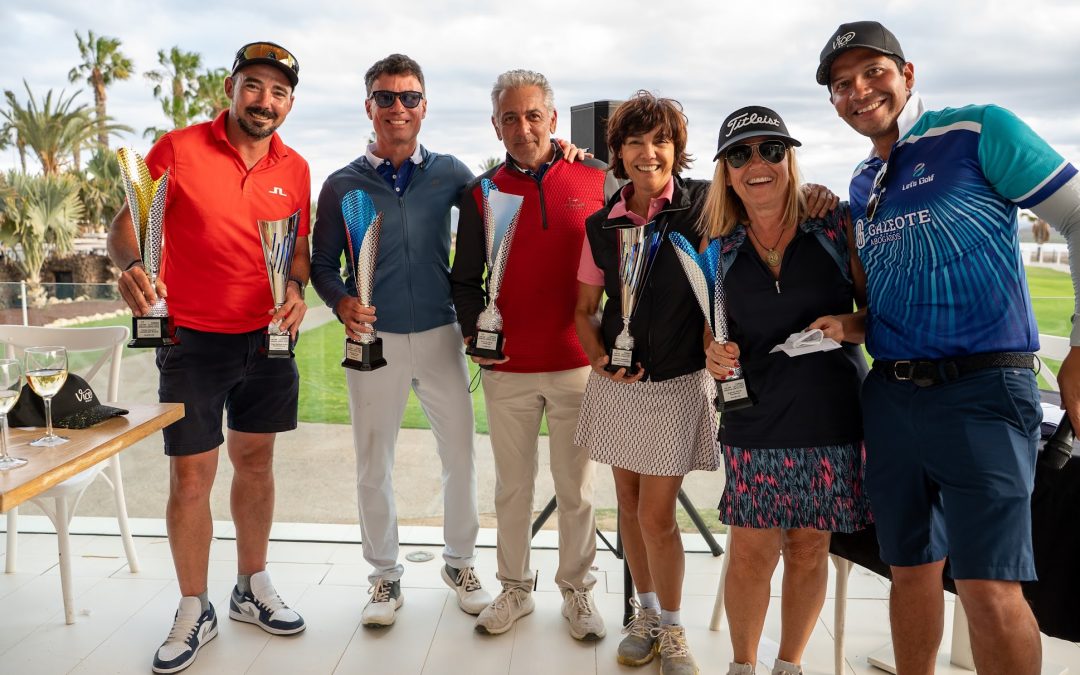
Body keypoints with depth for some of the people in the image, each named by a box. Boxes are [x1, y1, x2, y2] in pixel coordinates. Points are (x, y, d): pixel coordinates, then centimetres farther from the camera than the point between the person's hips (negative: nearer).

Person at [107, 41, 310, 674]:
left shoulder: (295, 169, 5)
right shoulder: (178, 149, -7)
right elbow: (127, 223, -5)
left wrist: (297, 289, -6)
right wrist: (131, 265, -26)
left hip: (268, 339, 4)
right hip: (194, 339, -3)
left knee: (256, 460, 14)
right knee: (191, 476, 0)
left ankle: (253, 587, 31)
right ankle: (195, 612, 19)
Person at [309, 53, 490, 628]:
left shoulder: (449, 173, 4)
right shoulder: (343, 184, 2)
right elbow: (321, 263, 6)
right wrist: (341, 301, -16)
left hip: (440, 335, 1)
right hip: (375, 339, 0)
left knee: (460, 456, 7)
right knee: (374, 465, 9)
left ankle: (460, 563, 29)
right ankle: (385, 575, 27)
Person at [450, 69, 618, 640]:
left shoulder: (596, 181, 2)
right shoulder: (482, 193, 5)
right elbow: (466, 279, 8)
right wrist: (473, 331, -8)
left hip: (579, 363, -1)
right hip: (507, 368, 1)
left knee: (576, 487, 10)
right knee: (512, 485, 13)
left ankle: (577, 591, 28)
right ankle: (515, 589, 29)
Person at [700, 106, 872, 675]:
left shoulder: (836, 226, -2)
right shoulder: (719, 247, 3)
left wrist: (853, 326, -16)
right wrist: (713, 354, -8)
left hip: (832, 419, 0)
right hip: (754, 423, 1)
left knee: (809, 552, 12)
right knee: (751, 554, 4)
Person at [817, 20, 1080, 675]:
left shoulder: (978, 130, -3)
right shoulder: (861, 184, 16)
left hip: (982, 387, -6)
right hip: (889, 394, 6)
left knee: (988, 586, -8)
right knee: (911, 568, 13)